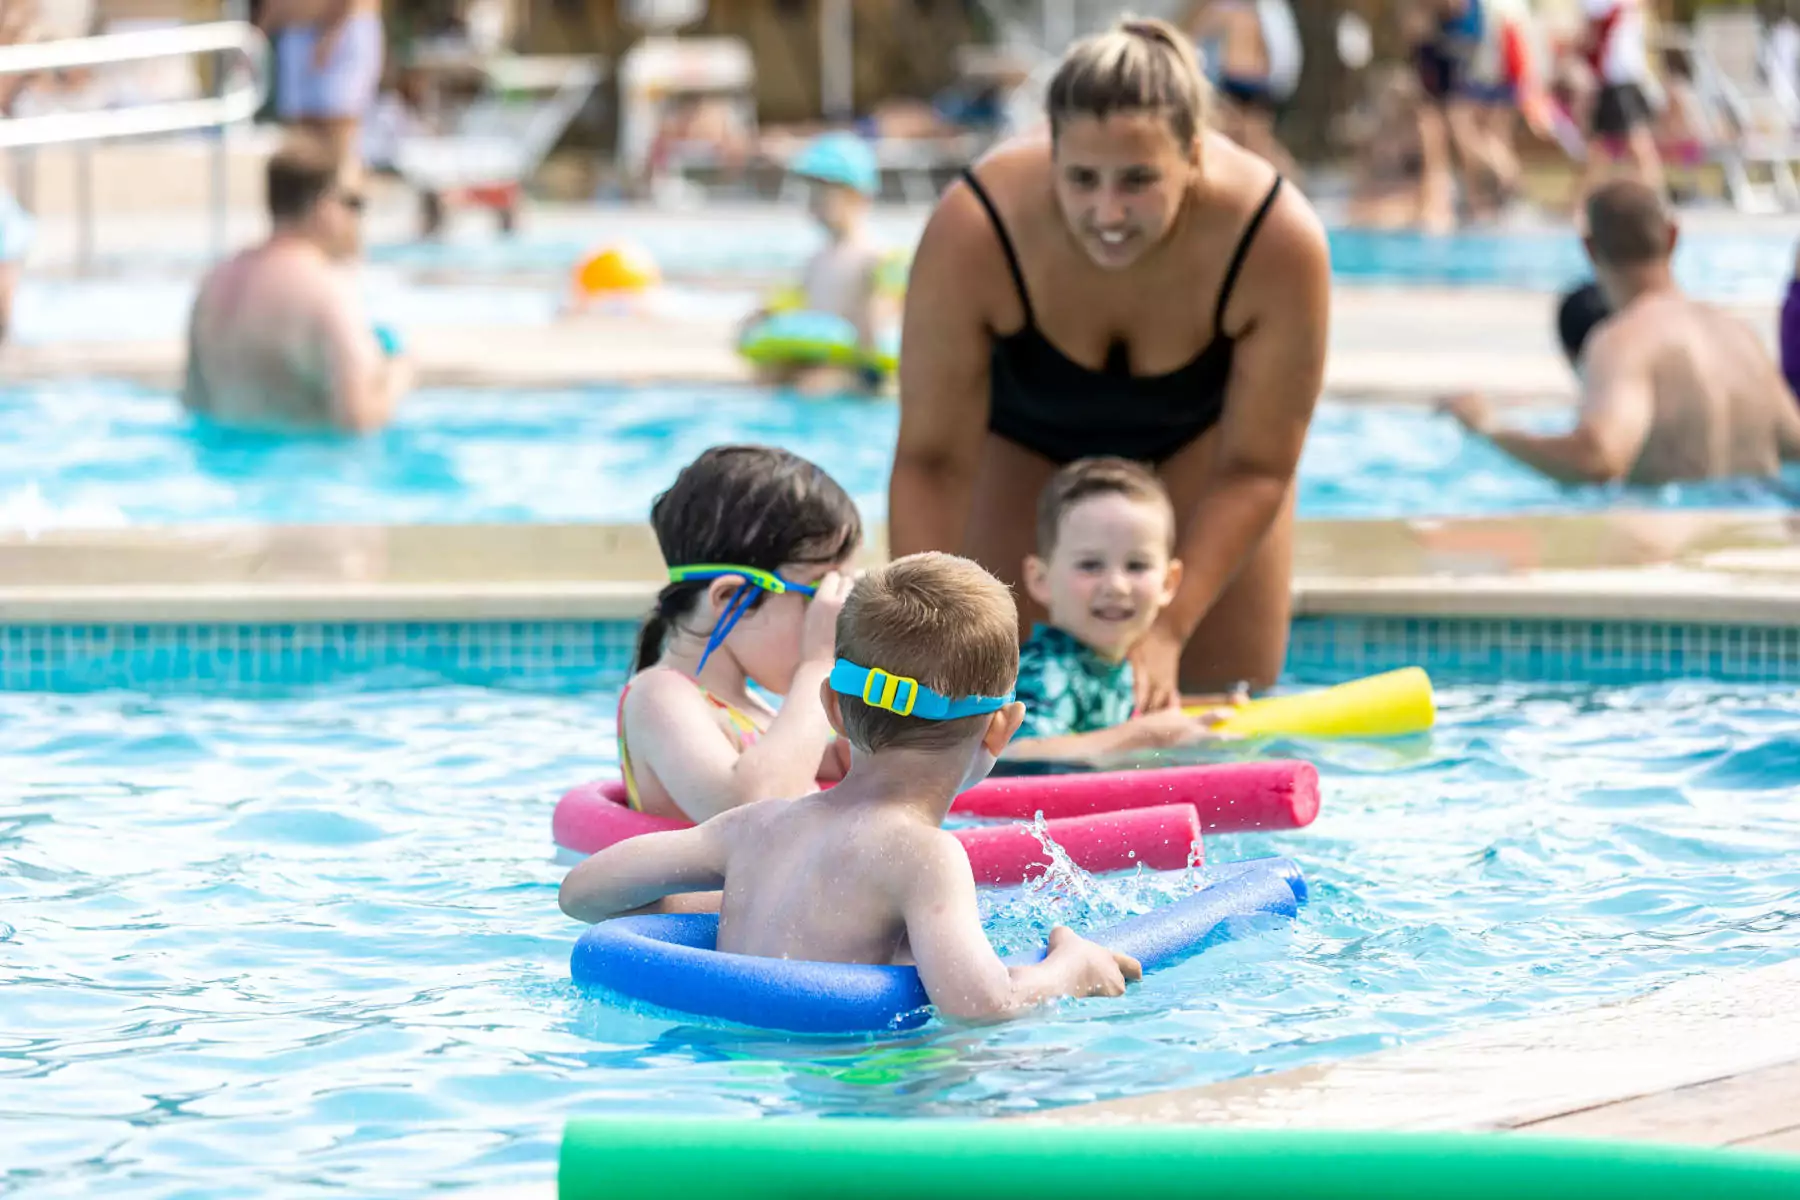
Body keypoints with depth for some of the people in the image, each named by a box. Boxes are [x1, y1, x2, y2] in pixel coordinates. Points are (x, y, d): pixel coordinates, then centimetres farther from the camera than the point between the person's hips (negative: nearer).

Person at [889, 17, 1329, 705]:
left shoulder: (1280, 241, -37)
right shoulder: (972, 235, -40)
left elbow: (1254, 470, -26)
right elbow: (931, 461, -30)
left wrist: (1167, 629, -35)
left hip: (1196, 430, 1)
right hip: (1025, 435, -1)